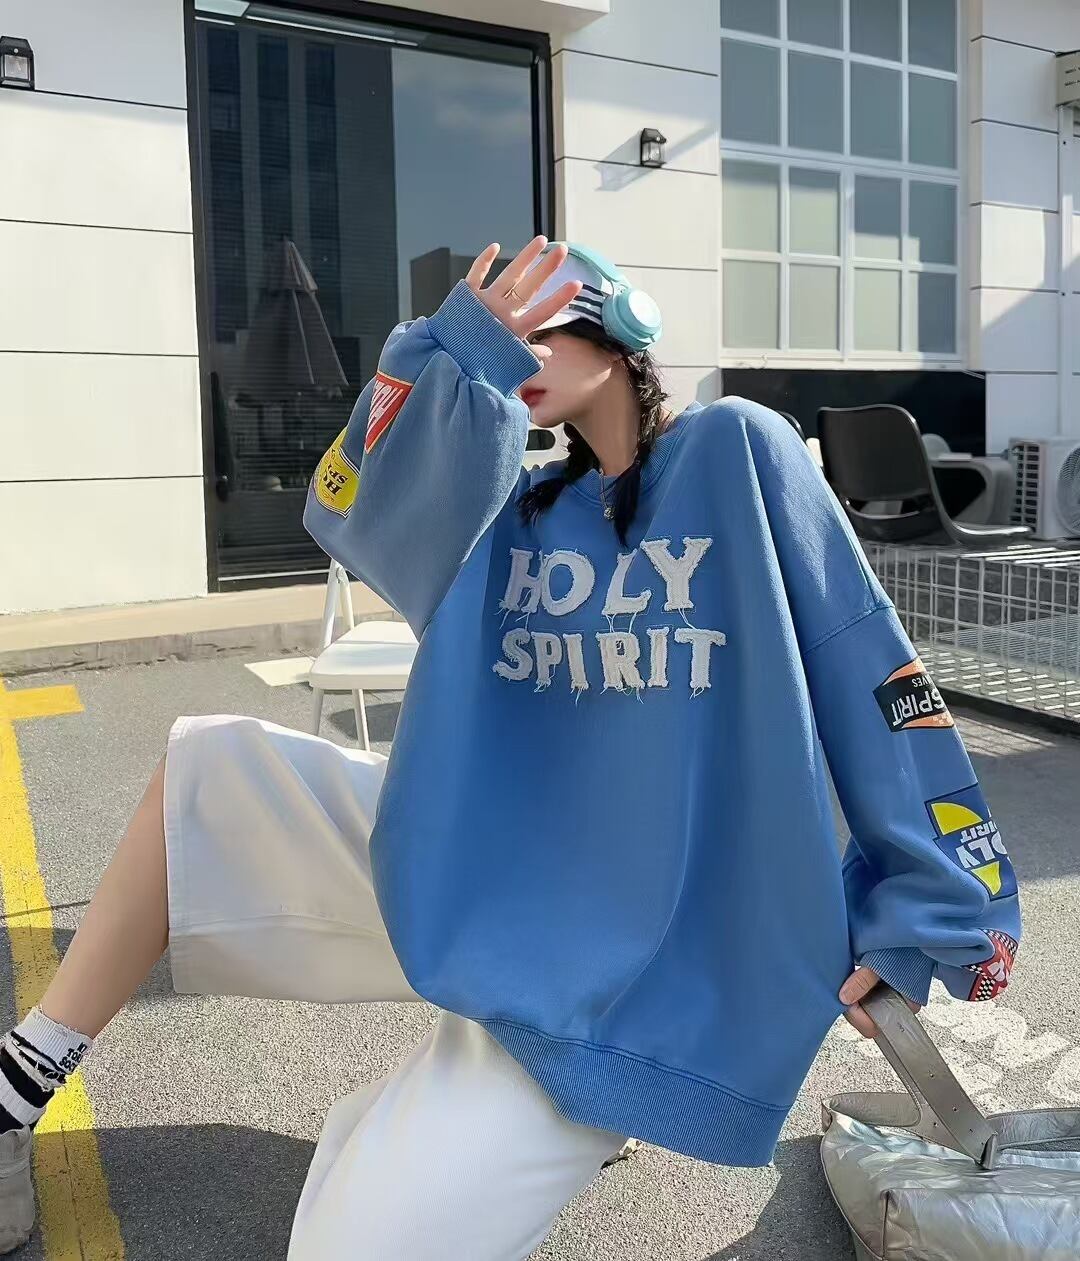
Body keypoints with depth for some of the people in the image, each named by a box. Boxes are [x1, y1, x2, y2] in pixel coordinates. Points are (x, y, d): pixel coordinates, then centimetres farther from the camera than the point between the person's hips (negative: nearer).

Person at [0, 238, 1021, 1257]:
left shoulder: (735, 451, -6)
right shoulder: (521, 508, 10)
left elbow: (864, 668, -9)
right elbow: (362, 524, -8)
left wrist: (929, 905, -10)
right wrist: (448, 366, -22)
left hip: (627, 949, -6)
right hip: (466, 859, 7)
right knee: (210, 769, 4)